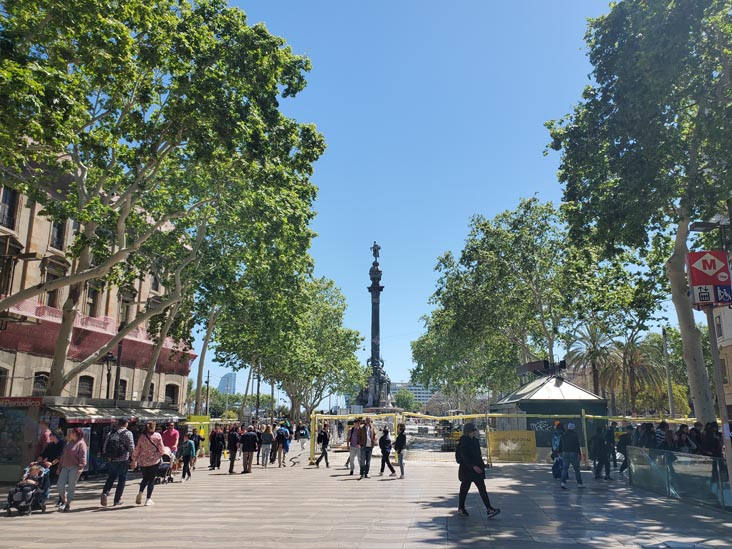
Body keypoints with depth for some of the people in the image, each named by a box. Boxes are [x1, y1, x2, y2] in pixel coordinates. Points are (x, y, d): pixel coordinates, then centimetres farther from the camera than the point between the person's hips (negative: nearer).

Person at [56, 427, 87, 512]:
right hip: (65, 467, 7)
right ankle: (63, 500, 22)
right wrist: (59, 466, 19)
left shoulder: (81, 443, -6)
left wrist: (80, 468, -21)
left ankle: (68, 504, 10)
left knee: (71, 486, -1)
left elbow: (82, 457, -13)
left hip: (74, 468, -7)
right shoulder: (69, 443, 18)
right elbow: (63, 455, 23)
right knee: (60, 485, -1)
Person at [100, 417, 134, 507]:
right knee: (122, 479, 9)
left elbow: (104, 447, 7)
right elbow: (131, 447, -12)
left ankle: (105, 492, -1)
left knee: (111, 477, 21)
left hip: (112, 460, 4)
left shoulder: (110, 433, 6)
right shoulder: (127, 433, -8)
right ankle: (117, 500, 11)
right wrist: (132, 456, 6)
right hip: (123, 460, -4)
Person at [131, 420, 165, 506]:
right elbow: (161, 448, -5)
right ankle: (148, 499, 4)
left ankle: (140, 493, -1)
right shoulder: (157, 435, -7)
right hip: (154, 460, -2)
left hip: (143, 461, 2)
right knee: (151, 479, 7)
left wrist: (134, 460, 14)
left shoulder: (142, 437, -1)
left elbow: (137, 449, 4)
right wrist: (160, 455, 17)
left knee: (145, 478, 21)